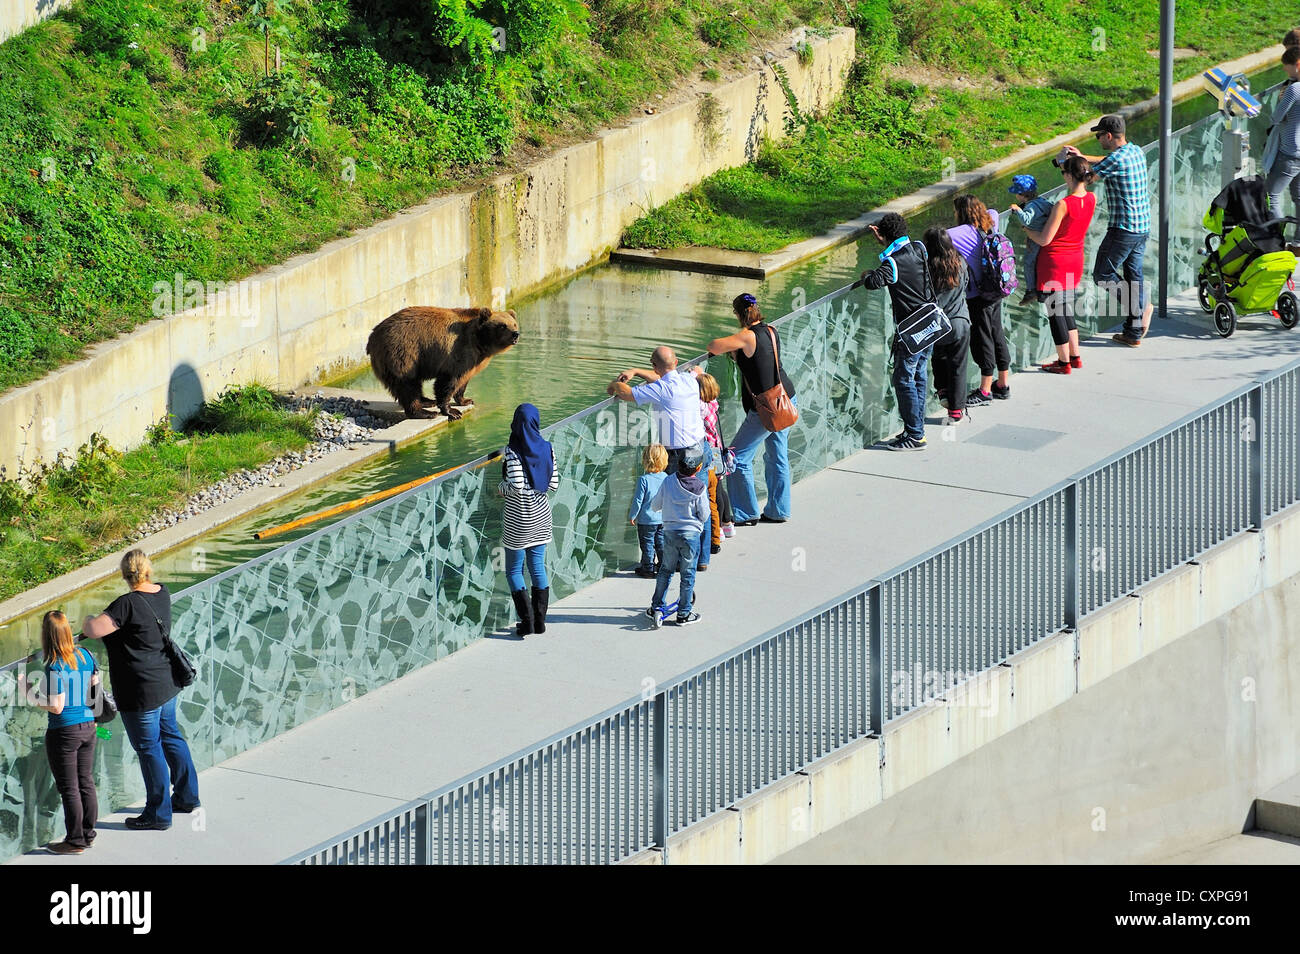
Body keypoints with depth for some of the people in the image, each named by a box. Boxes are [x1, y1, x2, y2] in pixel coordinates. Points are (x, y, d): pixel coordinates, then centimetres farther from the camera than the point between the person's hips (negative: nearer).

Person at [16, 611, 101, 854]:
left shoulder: (55, 668, -22)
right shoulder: (84, 655, -1)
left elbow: (56, 707, -21)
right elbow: (96, 682, 12)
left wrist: (30, 694, -11)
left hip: (64, 733, -7)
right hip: (87, 726, 7)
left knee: (69, 789, 3)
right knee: (86, 783, 17)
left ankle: (75, 841, 10)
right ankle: (88, 834, 26)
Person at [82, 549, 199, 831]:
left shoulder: (127, 604, -25)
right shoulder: (162, 595, 0)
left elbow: (93, 630, -26)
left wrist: (89, 620, -4)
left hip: (141, 691, -8)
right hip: (167, 682, 8)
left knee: (149, 749, 4)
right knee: (170, 737, 24)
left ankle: (158, 814, 15)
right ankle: (187, 798, 37)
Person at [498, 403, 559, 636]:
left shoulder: (513, 451, -17)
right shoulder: (546, 448, -2)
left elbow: (516, 486, -23)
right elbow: (553, 484, 1)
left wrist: (501, 488, -3)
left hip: (518, 518, -5)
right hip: (541, 514, 5)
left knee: (514, 571, 6)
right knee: (538, 568, 13)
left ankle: (527, 621, -1)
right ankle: (540, 621, 13)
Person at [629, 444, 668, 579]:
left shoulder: (643, 479, -18)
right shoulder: (666, 478, -3)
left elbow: (638, 500, -14)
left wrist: (632, 515, -1)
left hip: (647, 519, -5)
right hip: (663, 519, 5)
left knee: (647, 544, 6)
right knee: (661, 543, 15)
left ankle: (648, 569, 11)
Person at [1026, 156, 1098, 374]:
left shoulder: (1063, 205, -25)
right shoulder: (1091, 199, -6)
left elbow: (1044, 239, -20)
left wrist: (1025, 229, -6)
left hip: (1055, 262, -8)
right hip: (1075, 260, 8)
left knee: (1056, 312, 4)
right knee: (1066, 310, 23)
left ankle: (1064, 363, 11)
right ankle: (1075, 357, 29)